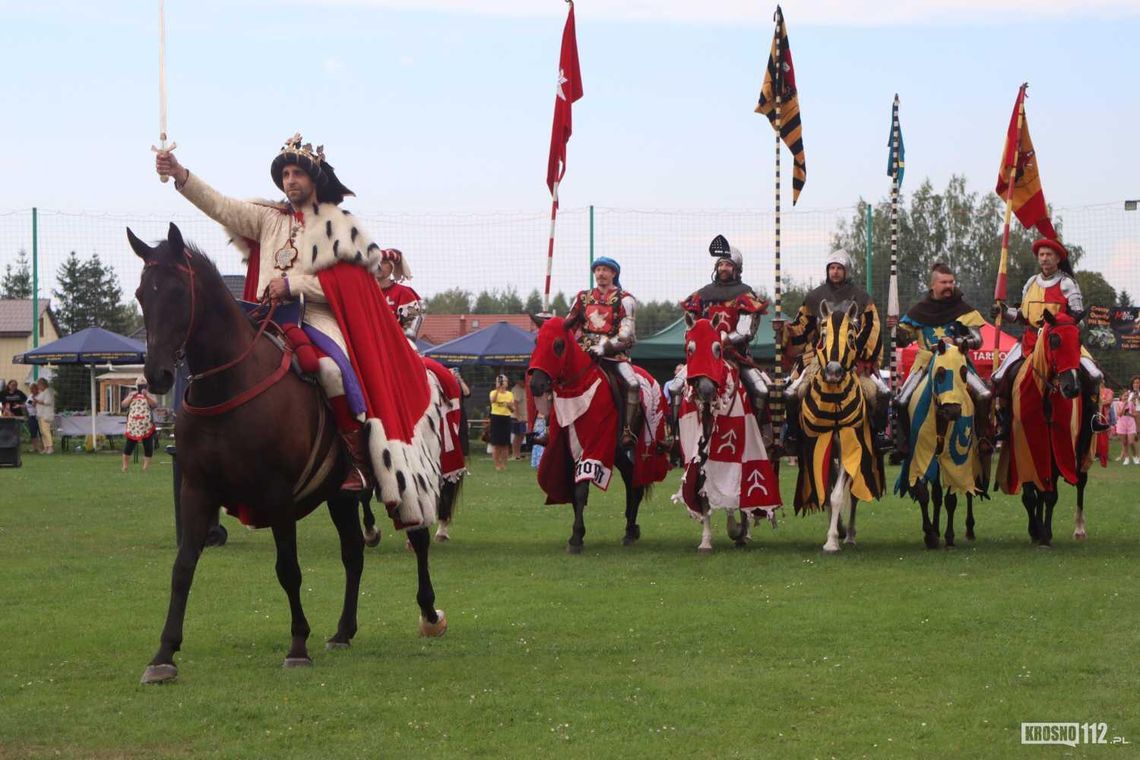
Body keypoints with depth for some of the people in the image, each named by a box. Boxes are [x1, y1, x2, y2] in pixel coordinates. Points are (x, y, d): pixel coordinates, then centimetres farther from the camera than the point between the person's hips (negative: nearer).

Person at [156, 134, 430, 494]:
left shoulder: (340, 223, 6)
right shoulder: (268, 219, 18)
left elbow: (346, 283, -3)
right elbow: (221, 206, 7)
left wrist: (293, 285, -10)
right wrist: (180, 175, -6)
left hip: (318, 318, -5)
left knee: (334, 368, -33)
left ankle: (359, 456, -23)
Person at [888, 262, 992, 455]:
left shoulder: (964, 310, 2)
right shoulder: (919, 311, 6)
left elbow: (977, 341, -4)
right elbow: (902, 341, 11)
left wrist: (955, 341, -21)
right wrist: (896, 327, -10)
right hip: (926, 361, 1)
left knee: (984, 396, -22)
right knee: (901, 402, -15)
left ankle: (983, 437, -7)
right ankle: (903, 444, 2)